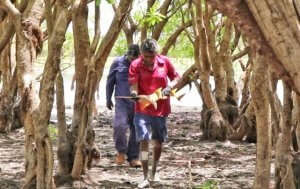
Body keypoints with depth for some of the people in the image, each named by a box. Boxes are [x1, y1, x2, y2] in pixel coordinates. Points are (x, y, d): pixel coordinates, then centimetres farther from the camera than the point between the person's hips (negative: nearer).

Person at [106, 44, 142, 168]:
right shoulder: (118, 63, 0)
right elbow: (110, 82, 11)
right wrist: (108, 99, 14)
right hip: (122, 102, -1)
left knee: (136, 130, 4)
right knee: (119, 126, -19)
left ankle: (133, 157, 16)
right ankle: (121, 151, 5)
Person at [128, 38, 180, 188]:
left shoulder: (165, 62, -2)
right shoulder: (135, 65, -9)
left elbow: (176, 77, 10)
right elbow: (133, 84, -16)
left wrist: (170, 86, -10)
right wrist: (134, 93, -39)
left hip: (161, 108, 3)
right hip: (142, 109, -3)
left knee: (158, 142, 13)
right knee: (144, 140, -14)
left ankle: (153, 174, 33)